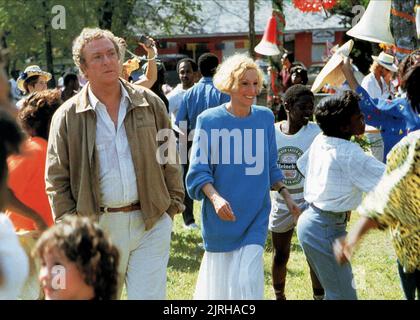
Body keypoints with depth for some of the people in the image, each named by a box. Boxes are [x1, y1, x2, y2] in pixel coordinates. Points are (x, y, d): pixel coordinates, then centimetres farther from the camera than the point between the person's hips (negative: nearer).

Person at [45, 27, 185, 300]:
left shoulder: (150, 103, 6)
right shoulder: (68, 116, 1)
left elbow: (170, 158, 11)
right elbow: (56, 178, 3)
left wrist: (173, 204, 5)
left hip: (151, 223, 0)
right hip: (98, 226, 0)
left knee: (149, 295, -3)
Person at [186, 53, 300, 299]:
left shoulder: (265, 117, 3)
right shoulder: (209, 120, -8)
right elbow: (198, 172, -10)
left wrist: (286, 195, 1)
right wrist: (215, 198, -27)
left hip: (256, 215, 2)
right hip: (221, 217, -2)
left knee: (248, 281, -10)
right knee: (219, 282, 9)